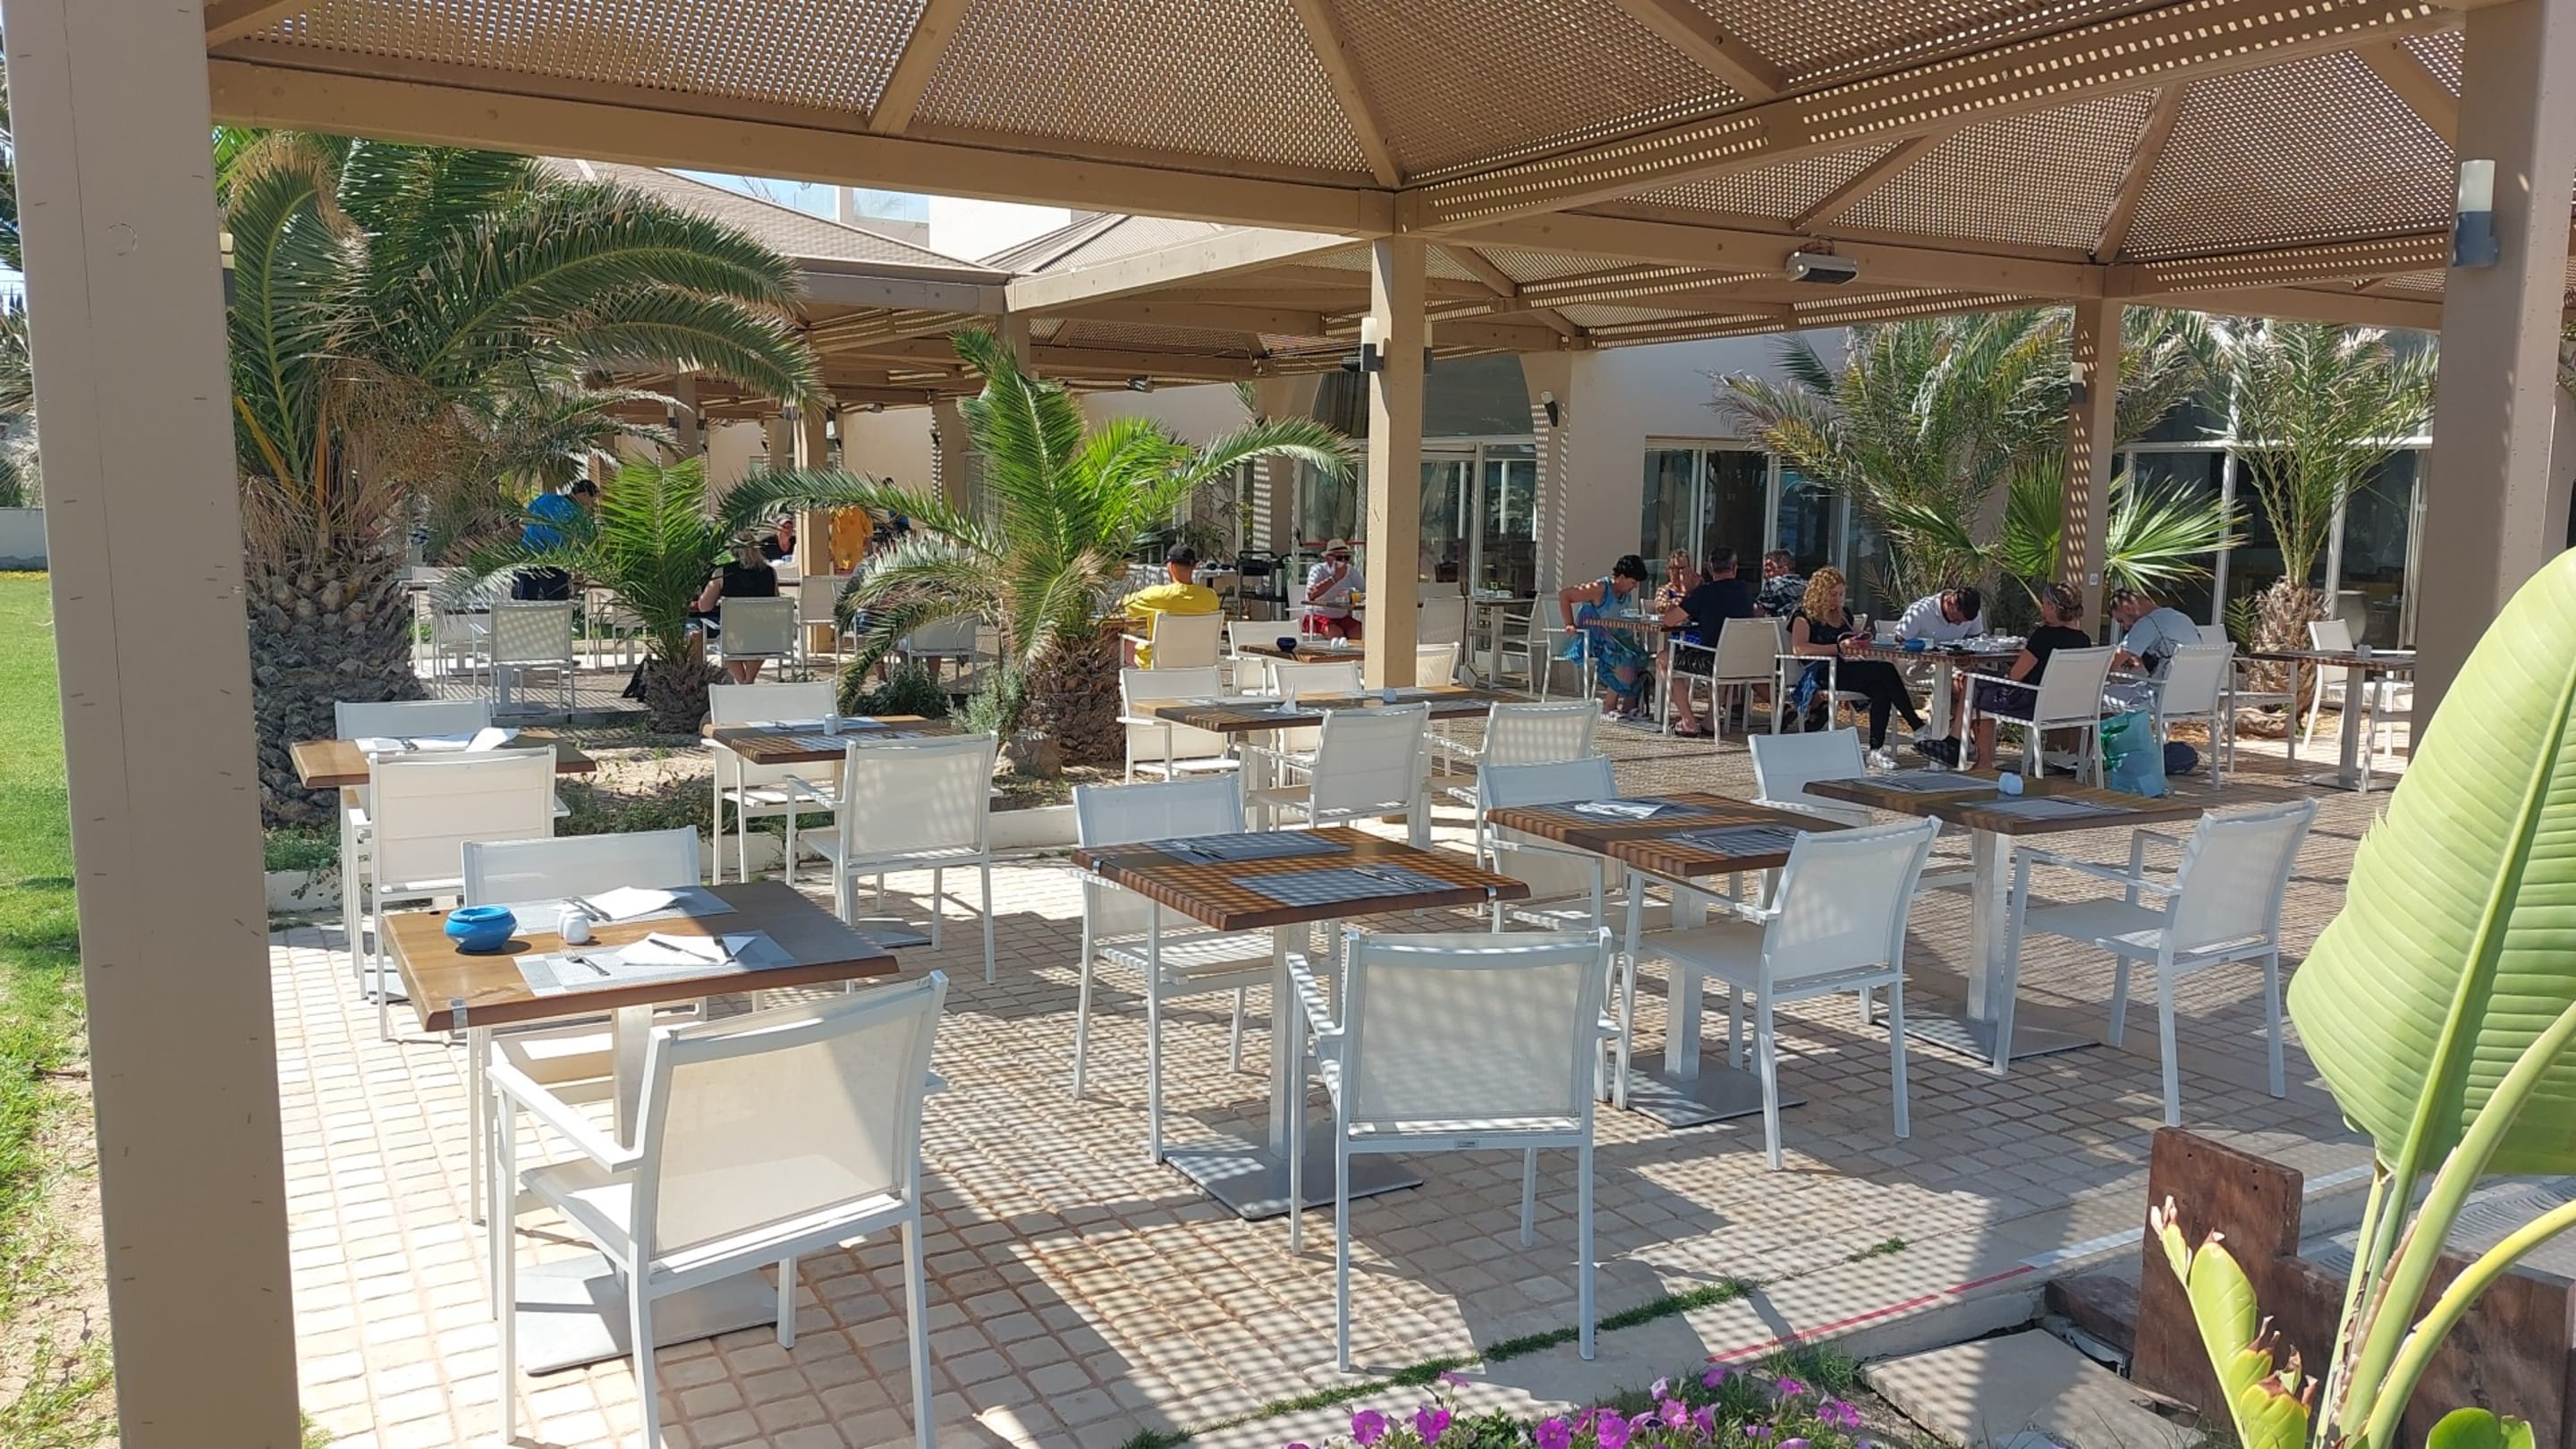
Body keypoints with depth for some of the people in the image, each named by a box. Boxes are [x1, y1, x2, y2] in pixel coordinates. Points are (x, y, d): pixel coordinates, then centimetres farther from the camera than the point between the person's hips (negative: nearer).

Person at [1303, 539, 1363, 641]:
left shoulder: (1350, 571, 7)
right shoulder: (1318, 570, -9)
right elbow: (1311, 595, -27)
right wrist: (1335, 578, -27)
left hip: (1342, 618, 5)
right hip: (1318, 617, -5)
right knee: (1337, 633, -34)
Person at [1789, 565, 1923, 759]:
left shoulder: (1844, 615, 25)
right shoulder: (1805, 616, 2)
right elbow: (1798, 648, -15)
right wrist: (1839, 647, -20)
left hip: (1846, 669, 7)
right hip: (1819, 673, -7)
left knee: (1880, 690, -29)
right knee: (1885, 670, -26)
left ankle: (1877, 747, -31)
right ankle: (1917, 727, -22)